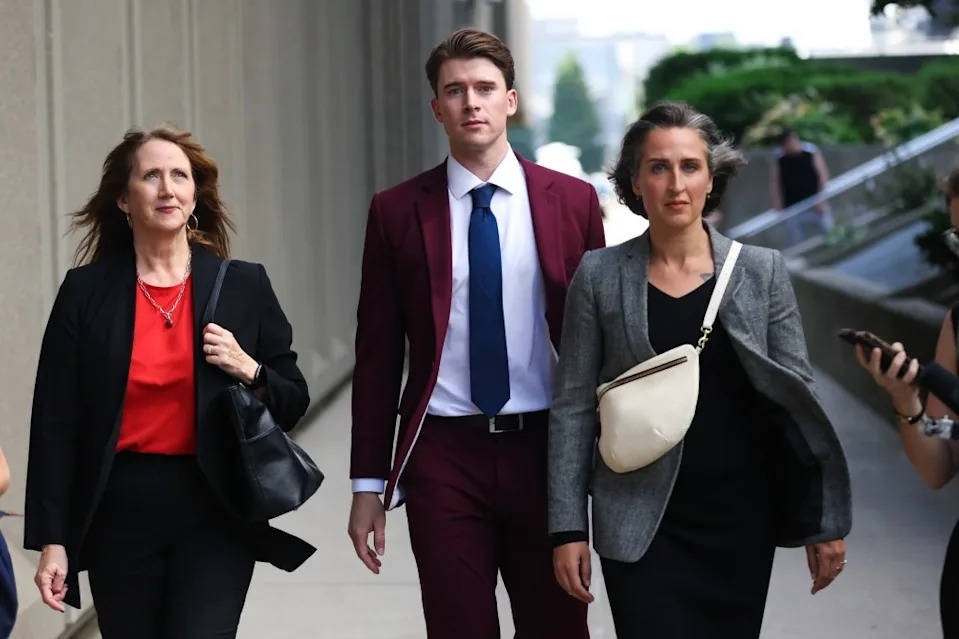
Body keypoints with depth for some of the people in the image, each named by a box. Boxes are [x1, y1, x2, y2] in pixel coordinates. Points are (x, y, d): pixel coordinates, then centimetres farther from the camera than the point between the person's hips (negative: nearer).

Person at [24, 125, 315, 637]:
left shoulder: (244, 286, 5)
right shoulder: (86, 292, 2)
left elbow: (293, 403, 11)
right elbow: (55, 423, 1)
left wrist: (249, 370, -10)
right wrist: (51, 540, -5)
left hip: (214, 517, -1)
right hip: (119, 517, 1)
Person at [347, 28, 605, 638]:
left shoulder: (572, 200, 4)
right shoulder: (397, 211, 2)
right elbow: (377, 355, 4)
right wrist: (368, 485, 1)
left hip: (546, 450, 0)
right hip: (443, 457, 0)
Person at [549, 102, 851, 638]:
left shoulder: (762, 271, 3)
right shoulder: (600, 276, 1)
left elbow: (799, 395, 4)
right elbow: (573, 408, 1)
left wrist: (825, 522, 0)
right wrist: (568, 528, -4)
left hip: (741, 517, 1)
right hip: (642, 525, -1)